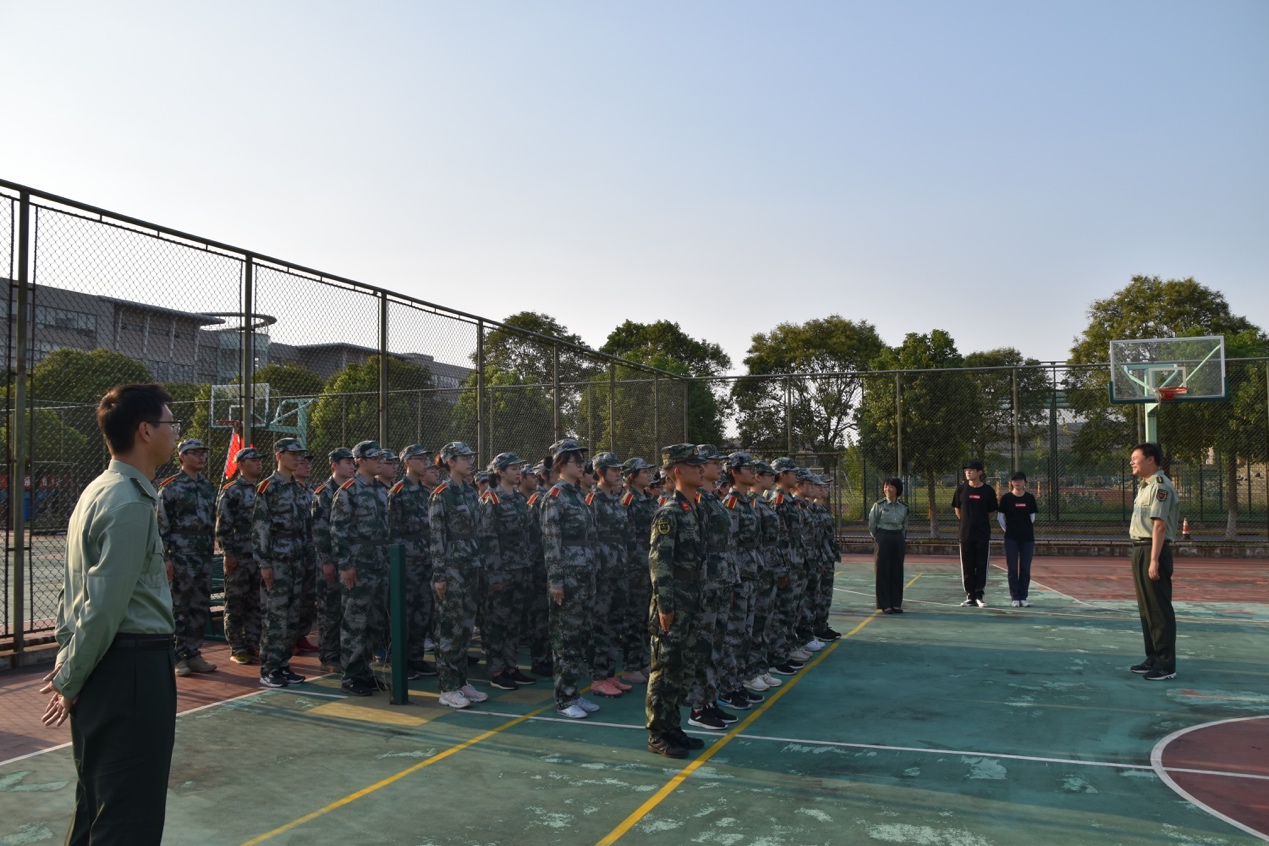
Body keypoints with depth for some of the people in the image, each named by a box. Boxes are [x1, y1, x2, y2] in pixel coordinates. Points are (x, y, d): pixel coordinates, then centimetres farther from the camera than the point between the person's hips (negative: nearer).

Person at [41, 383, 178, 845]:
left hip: (103, 667, 10)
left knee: (95, 807, 21)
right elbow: (105, 605, -19)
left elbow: (75, 587, 16)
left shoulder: (98, 491, 12)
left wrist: (67, 663, 18)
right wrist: (71, 680, -8)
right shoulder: (131, 504, -18)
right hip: (132, 668, -10)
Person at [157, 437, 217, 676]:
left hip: (204, 557, 6)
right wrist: (164, 557, -14)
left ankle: (193, 653, 16)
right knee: (179, 608, -1)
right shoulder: (170, 487, -6)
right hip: (180, 557, -6)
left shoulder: (208, 486, 13)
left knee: (201, 607, 8)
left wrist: (211, 549, 15)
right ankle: (178, 657, 6)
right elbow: (162, 525, -9)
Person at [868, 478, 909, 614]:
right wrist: (877, 538, 5)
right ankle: (885, 604, 7)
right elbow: (871, 524, -3)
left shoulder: (903, 507, 5)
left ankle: (896, 603, 15)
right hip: (882, 540, -4)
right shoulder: (879, 505, -7)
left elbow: (904, 526, 17)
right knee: (883, 572, 0)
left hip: (898, 540, 4)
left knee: (897, 572, 7)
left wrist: (902, 539, 10)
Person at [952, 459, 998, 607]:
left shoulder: (988, 490, -3)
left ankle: (979, 595, 10)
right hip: (966, 533, 1)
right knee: (967, 566, 5)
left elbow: (992, 512, 6)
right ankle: (970, 596, 14)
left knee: (982, 565, 2)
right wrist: (966, 521, 11)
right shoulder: (961, 488, 0)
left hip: (983, 534, -1)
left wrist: (981, 522, 8)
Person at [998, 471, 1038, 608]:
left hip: (1027, 537, 2)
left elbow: (1032, 516, 12)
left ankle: (1023, 597, 12)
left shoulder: (1029, 498, 4)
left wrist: (1028, 529, 8)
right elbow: (1000, 517, 4)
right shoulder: (1006, 498, -2)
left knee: (1025, 568, 5)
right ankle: (1014, 597, 7)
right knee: (1013, 568, 1)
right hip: (1011, 539, -2)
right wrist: (1008, 530, 3)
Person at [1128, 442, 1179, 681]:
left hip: (1153, 551, -10)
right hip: (1140, 550, 10)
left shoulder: (1160, 486, -14)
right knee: (1146, 608, 16)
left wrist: (1154, 560, -23)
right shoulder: (1145, 486, 16)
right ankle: (1153, 658, 25)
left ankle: (1166, 665, 2)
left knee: (1159, 610, -5)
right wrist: (1140, 558, 19)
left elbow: (1159, 525, -20)